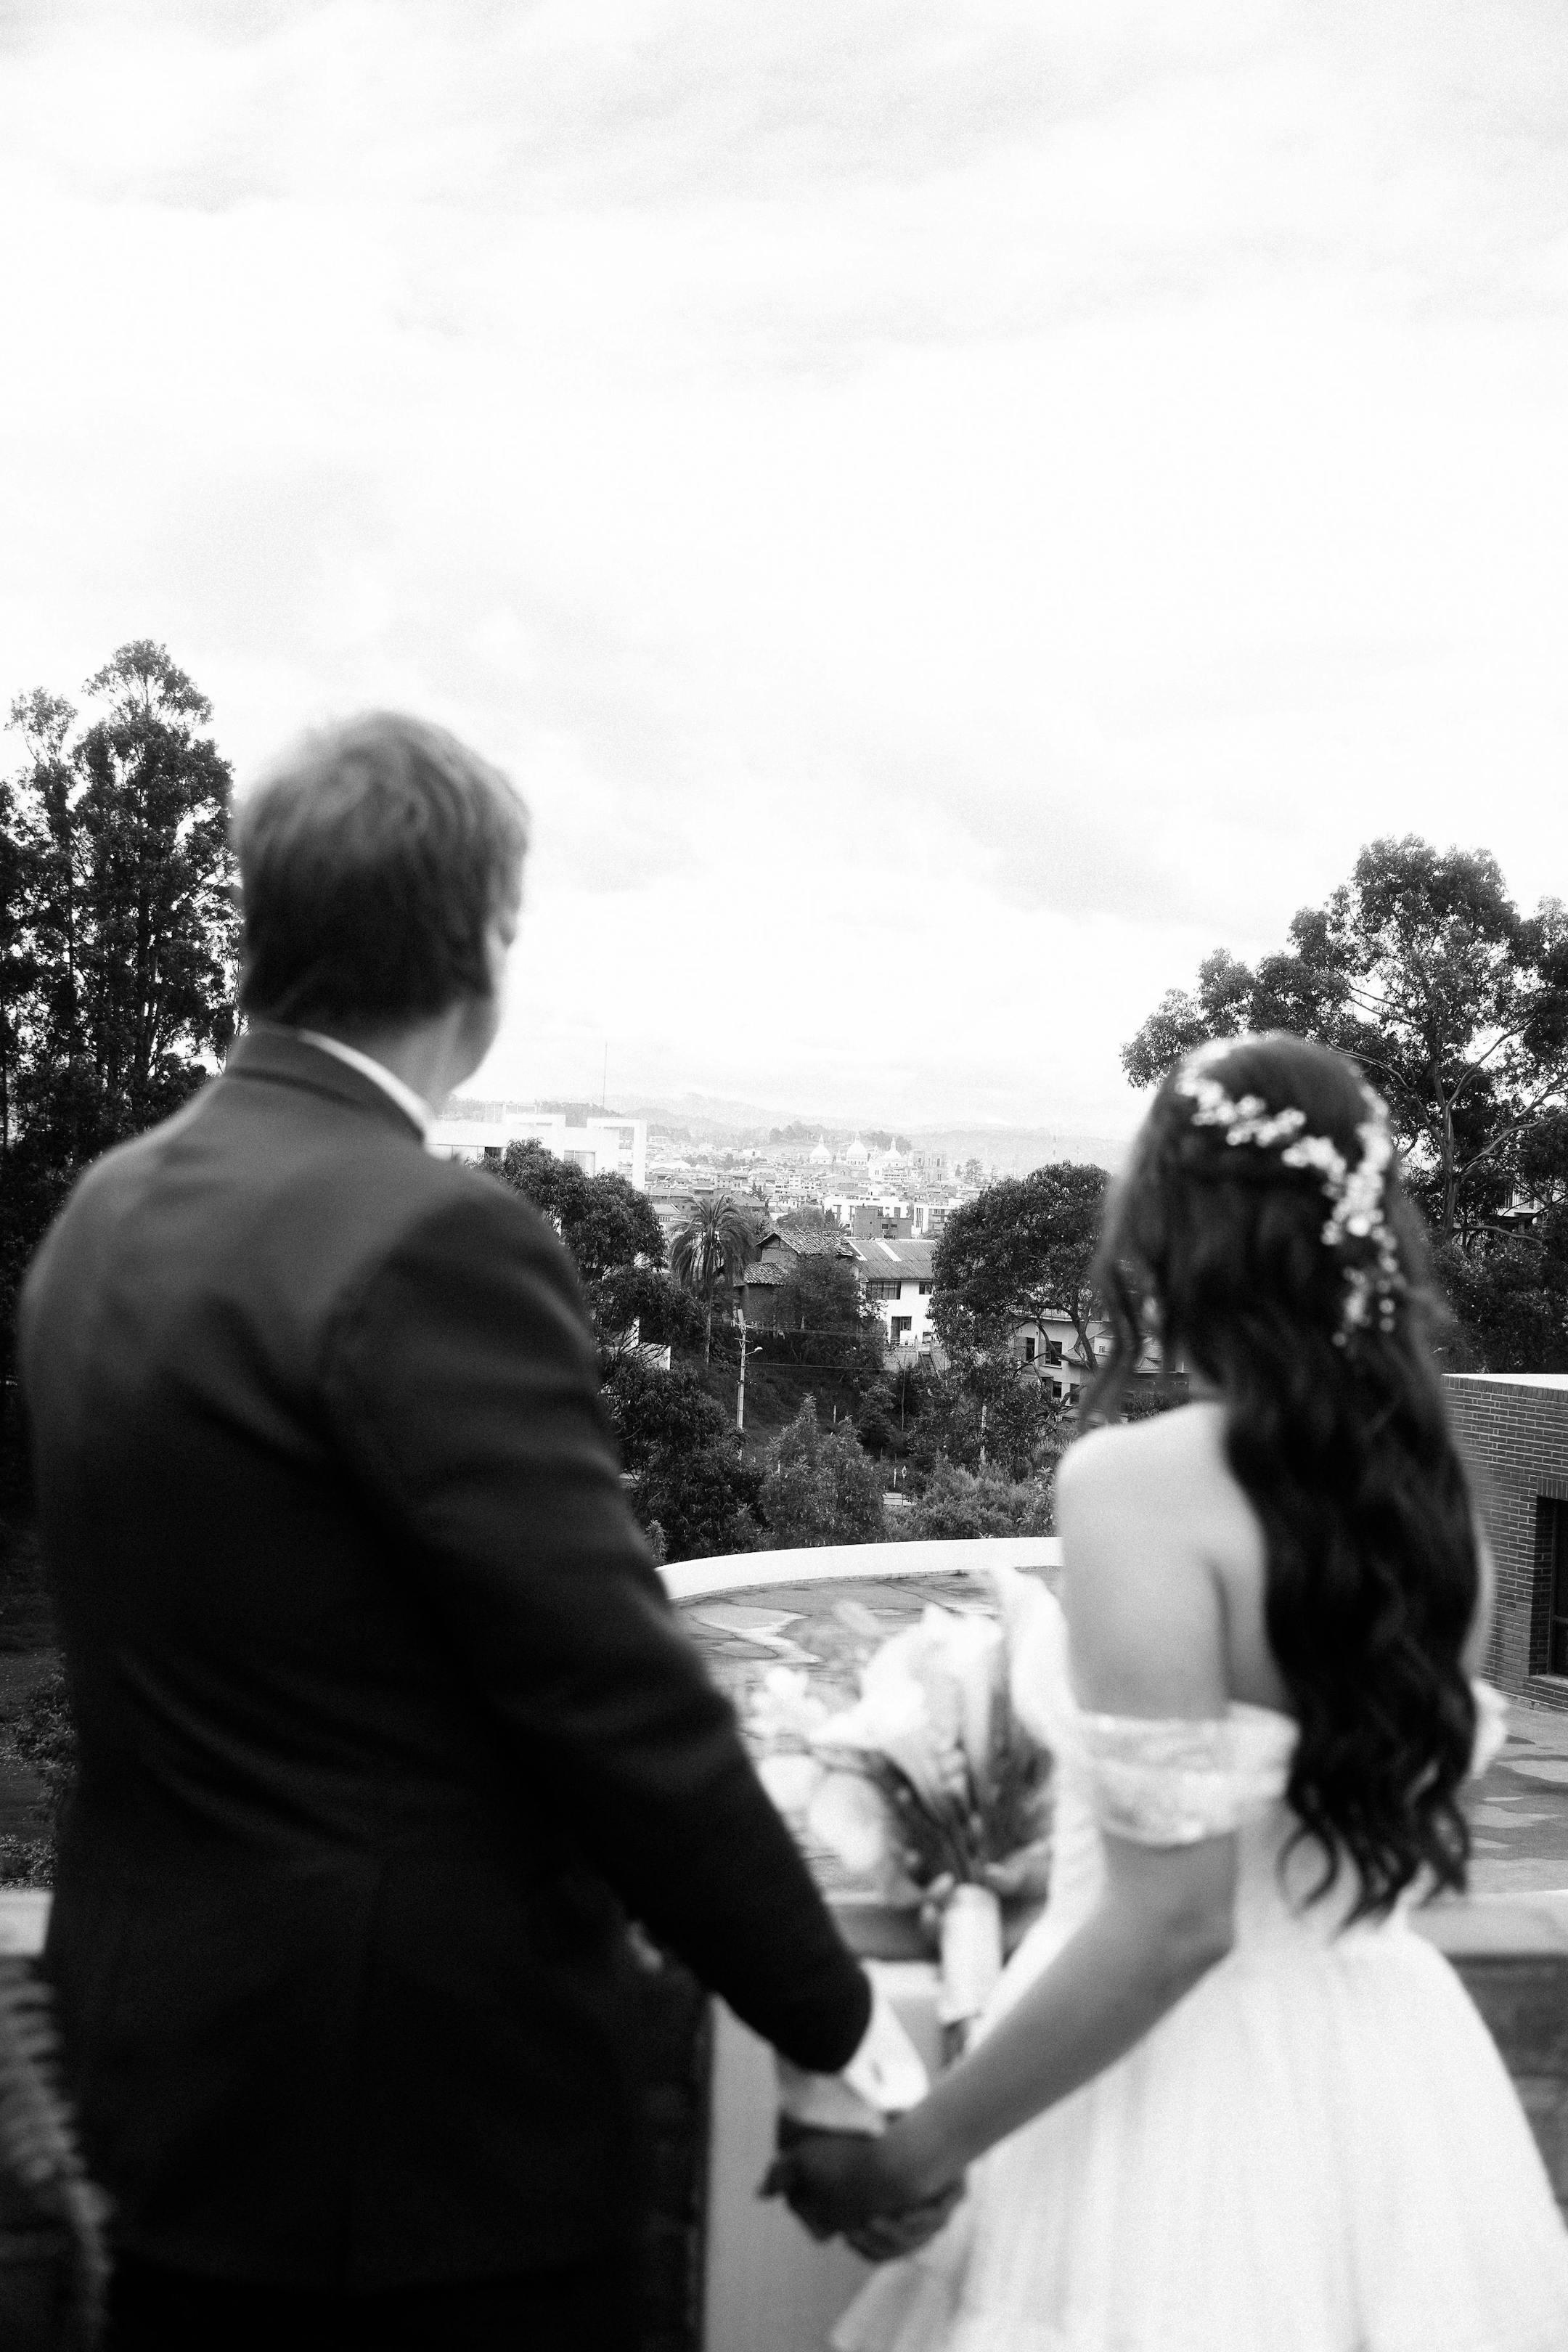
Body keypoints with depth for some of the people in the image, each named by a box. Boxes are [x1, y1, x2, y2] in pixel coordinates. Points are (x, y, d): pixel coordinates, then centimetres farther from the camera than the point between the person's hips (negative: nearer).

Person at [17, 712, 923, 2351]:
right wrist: (832, 2023, -10)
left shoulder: (110, 1209, 3)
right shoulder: (431, 1244, -23)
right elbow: (619, 1700, -22)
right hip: (419, 2082, -8)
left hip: (171, 2032, 8)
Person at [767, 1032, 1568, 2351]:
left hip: (1188, 2093, -6)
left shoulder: (1141, 1486, -22)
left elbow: (1174, 1921, -25)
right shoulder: (1435, 1495, 0)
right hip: (1397, 2082, 7)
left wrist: (910, 2155, -15)